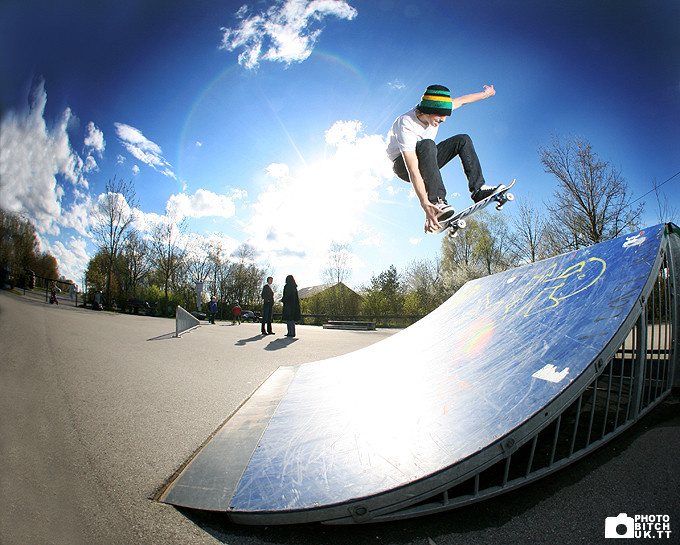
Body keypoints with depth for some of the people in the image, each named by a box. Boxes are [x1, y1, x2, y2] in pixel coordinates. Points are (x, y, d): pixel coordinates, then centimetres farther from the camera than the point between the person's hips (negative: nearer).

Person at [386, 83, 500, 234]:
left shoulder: (433, 109, -12)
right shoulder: (405, 126, -34)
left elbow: (461, 100, 9)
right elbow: (412, 170, -43)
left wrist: (486, 93, 24)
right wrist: (425, 204, -51)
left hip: (425, 160, 7)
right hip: (402, 166, -7)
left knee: (463, 140, -5)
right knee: (426, 144, -37)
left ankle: (478, 189, -13)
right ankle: (436, 201, -43)